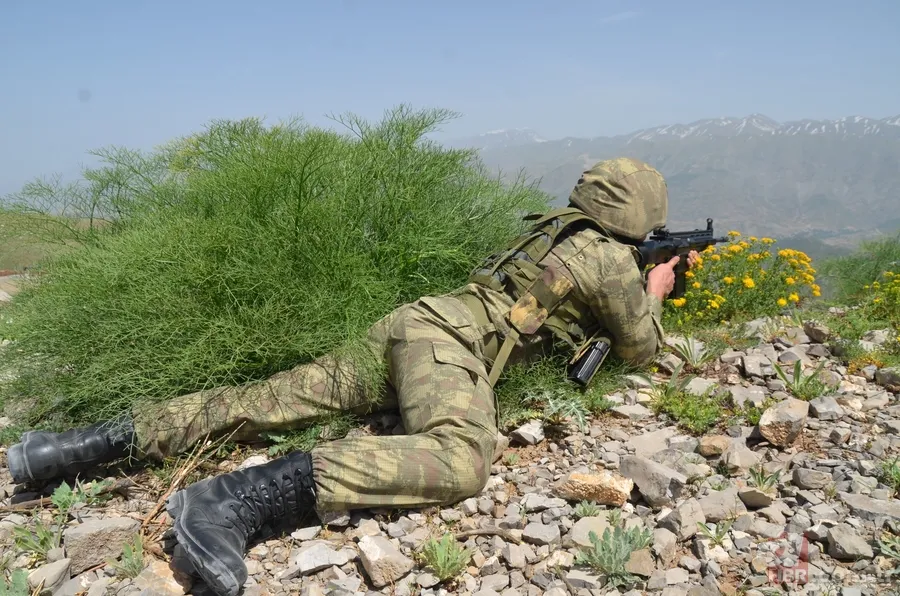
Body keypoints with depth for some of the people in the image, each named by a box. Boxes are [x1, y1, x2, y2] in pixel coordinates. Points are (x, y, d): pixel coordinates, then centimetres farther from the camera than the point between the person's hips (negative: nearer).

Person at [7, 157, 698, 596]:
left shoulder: (555, 226, 28)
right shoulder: (611, 258, 4)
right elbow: (641, 348, 18)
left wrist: (652, 280, 55)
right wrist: (654, 294, 38)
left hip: (411, 322, 9)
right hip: (446, 333, -9)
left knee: (271, 398, 2)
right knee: (460, 460, -34)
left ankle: (103, 440, 1)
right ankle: (240, 496, -45)